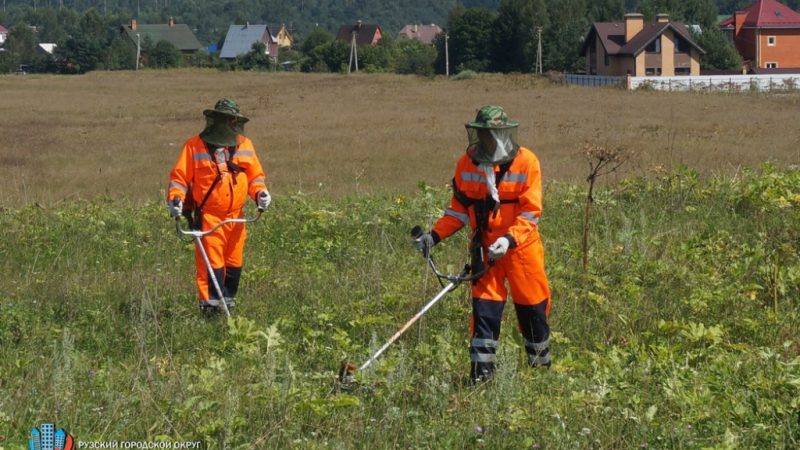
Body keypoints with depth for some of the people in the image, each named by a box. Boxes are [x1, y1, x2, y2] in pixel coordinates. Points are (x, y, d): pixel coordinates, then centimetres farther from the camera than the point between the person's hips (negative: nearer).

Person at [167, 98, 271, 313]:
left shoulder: (244, 145, 10)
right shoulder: (194, 146, -2)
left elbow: (255, 175, 16)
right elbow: (179, 176, -1)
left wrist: (260, 192, -4)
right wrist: (176, 198, -17)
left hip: (236, 216, 5)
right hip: (208, 216, -5)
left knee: (234, 263, 11)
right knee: (211, 262, -10)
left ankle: (228, 301, 24)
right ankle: (210, 305, -9)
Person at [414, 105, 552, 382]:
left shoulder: (526, 162, -9)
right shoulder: (467, 164, 0)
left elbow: (531, 213, -12)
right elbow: (459, 208, 9)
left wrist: (509, 239, -26)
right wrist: (434, 236, -3)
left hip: (521, 246, -2)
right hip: (485, 248, 2)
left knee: (532, 308, 8)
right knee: (484, 308, -7)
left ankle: (541, 367, 27)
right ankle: (481, 372, -2)